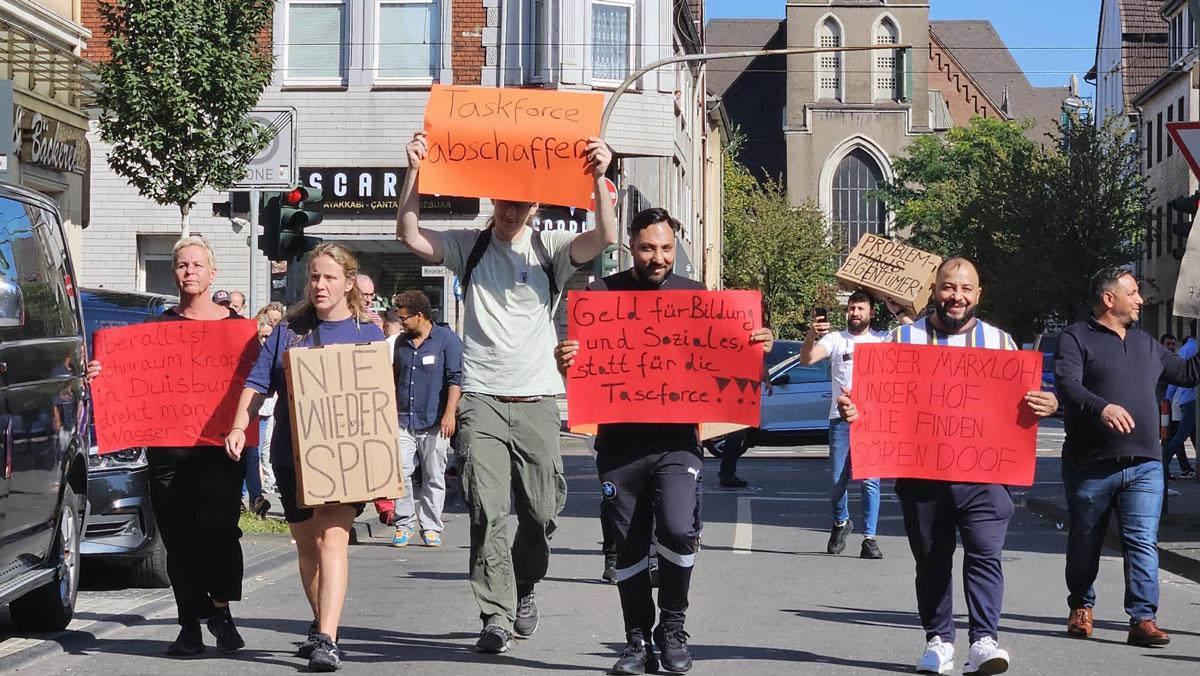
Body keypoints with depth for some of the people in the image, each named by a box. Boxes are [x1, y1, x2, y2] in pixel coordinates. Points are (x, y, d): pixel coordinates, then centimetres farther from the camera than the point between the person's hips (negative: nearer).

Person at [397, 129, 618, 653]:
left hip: (537, 402, 1)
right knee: (487, 510, -10)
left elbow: (605, 238, -11)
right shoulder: (469, 247, 7)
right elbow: (410, 235, -6)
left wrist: (599, 178, -22)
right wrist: (415, 172, -16)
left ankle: (524, 588, 32)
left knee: (541, 510, 6)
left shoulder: (550, 250, 6)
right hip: (481, 400, -1)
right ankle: (496, 615, -8)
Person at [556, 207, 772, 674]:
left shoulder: (695, 295, 10)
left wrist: (756, 346, -6)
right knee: (628, 546, 5)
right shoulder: (603, 294, 6)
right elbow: (580, 367, 7)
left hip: (676, 439, -1)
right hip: (619, 442, 1)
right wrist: (565, 361, -17)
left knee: (678, 529, -18)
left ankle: (672, 627, 2)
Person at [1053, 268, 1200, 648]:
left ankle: (1143, 619, -8)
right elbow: (1067, 384, -18)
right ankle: (1081, 606, 29)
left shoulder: (1146, 344, 19)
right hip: (1090, 466, -4)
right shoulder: (1076, 339, -2)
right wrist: (1101, 407, -35)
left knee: (1143, 543, -7)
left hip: (1144, 465, 4)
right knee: (1085, 543, 11)